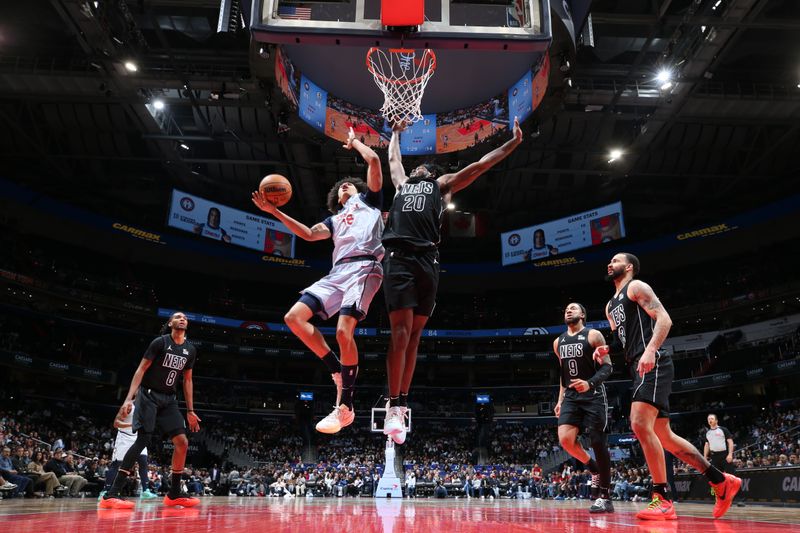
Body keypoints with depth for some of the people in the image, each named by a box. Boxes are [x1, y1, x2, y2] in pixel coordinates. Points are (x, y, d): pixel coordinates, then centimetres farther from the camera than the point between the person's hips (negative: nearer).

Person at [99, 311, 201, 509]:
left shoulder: (190, 350, 7)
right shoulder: (160, 342, -9)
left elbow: (188, 380, 14)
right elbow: (141, 369, -11)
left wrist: (190, 411, 11)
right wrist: (129, 399, -22)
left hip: (168, 398, 6)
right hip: (148, 395, -6)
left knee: (182, 442, -3)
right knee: (142, 440, -18)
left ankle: (174, 494, 7)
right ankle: (111, 495, -16)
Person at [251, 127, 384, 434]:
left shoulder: (368, 199, 20)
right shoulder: (334, 219, 35)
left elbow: (374, 161, 8)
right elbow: (310, 234, 21)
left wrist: (354, 142, 26)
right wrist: (275, 212, 20)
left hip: (364, 267, -7)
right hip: (337, 272, 7)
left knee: (344, 330, -24)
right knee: (294, 317, -6)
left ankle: (345, 407, -16)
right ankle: (338, 371, 1)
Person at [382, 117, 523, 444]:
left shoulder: (442, 185, 26)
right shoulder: (401, 182, 29)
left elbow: (480, 165, 28)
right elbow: (393, 158, 48)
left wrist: (513, 143, 29)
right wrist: (396, 133, 63)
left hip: (427, 261, 0)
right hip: (399, 258, 0)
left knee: (413, 335, 1)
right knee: (401, 332, -11)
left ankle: (402, 403, 7)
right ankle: (394, 406, -10)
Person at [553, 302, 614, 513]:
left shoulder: (593, 335, -4)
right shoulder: (558, 342, 14)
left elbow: (607, 367, -8)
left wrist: (590, 383, -25)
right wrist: (560, 399, 16)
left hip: (593, 395, -5)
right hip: (571, 396, 5)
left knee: (598, 443, -6)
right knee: (565, 439, -13)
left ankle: (604, 497, 5)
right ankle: (594, 469, 14)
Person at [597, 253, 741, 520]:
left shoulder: (636, 287, 0)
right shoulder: (611, 305, 25)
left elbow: (664, 319, -13)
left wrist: (650, 350, -28)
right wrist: (606, 349, 10)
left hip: (653, 365, -10)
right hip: (640, 369, 10)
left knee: (640, 424, -21)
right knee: (663, 435, 10)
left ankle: (663, 499, -14)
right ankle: (721, 481, 21)